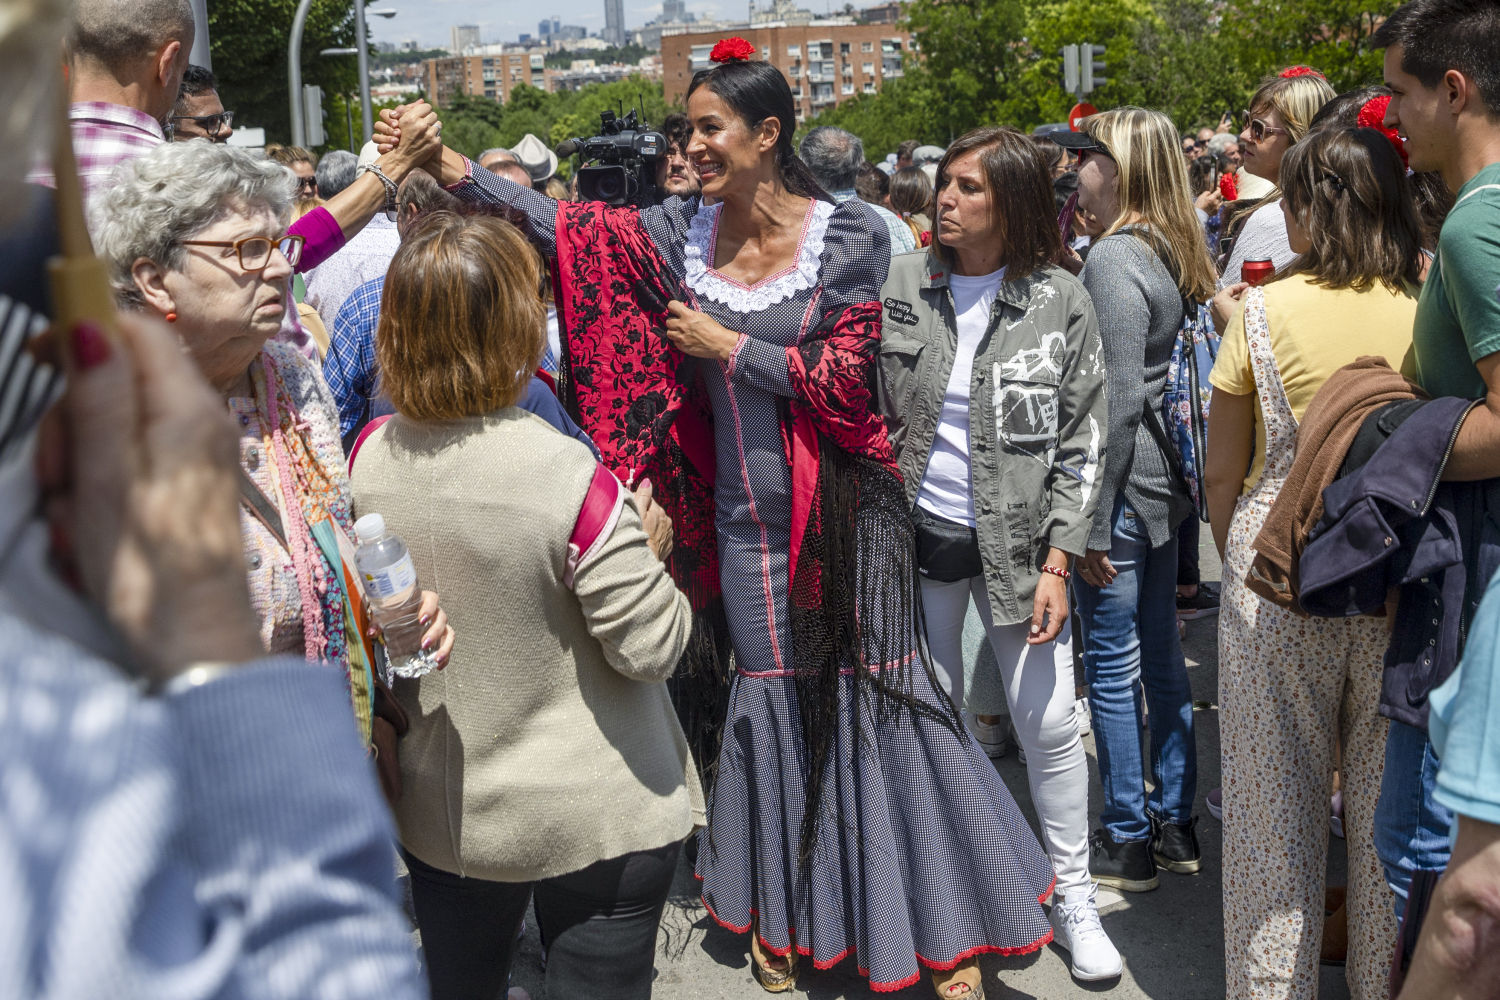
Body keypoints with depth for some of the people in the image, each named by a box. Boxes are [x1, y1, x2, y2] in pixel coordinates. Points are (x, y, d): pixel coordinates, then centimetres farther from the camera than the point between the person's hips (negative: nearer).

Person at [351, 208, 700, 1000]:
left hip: (438, 814, 5)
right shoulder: (572, 481, -27)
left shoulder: (368, 458, -9)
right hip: (597, 819, -4)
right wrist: (649, 549, -2)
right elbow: (651, 647, -19)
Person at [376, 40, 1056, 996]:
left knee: (876, 694, -1)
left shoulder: (850, 234, -8)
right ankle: (780, 911, 30)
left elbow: (843, 379, -12)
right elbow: (570, 228, -7)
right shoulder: (681, 232, 1)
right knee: (770, 696, 13)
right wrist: (455, 168, -15)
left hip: (841, 513, -3)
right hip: (745, 515, 4)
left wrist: (725, 346, -11)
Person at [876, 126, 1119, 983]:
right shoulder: (902, 287, 1)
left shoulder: (1062, 303, -5)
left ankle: (1074, 895, 19)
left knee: (1050, 722, 0)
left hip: (1017, 540, -2)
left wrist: (1057, 564, -9)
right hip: (918, 534, 2)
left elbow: (1081, 447, -3)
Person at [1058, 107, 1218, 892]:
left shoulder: (1114, 258, -17)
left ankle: (1127, 841, 13)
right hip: (1163, 481, 9)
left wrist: (1093, 523, -18)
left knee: (1111, 664, 2)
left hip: (1125, 486, -9)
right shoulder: (1171, 251, 10)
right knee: (1161, 655, 16)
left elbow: (1117, 402, -20)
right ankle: (1175, 823, 27)